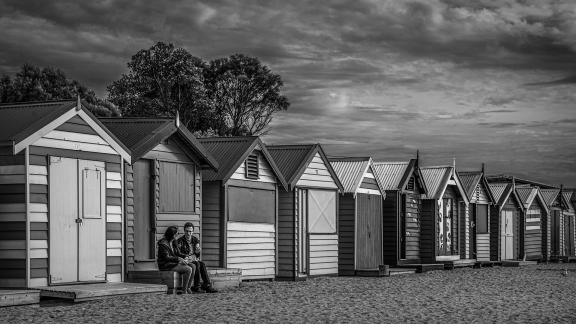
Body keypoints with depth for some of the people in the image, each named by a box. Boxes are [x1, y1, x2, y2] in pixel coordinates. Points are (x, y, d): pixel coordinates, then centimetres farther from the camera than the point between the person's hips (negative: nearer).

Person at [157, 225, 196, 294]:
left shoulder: (173, 242, 13)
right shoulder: (163, 243, -15)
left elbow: (177, 254, 15)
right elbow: (166, 257, -20)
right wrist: (178, 259, -23)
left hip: (174, 263, 9)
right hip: (166, 265, -9)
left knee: (193, 266, -7)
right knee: (188, 269, -24)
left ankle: (188, 288, -11)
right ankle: (184, 290, -18)